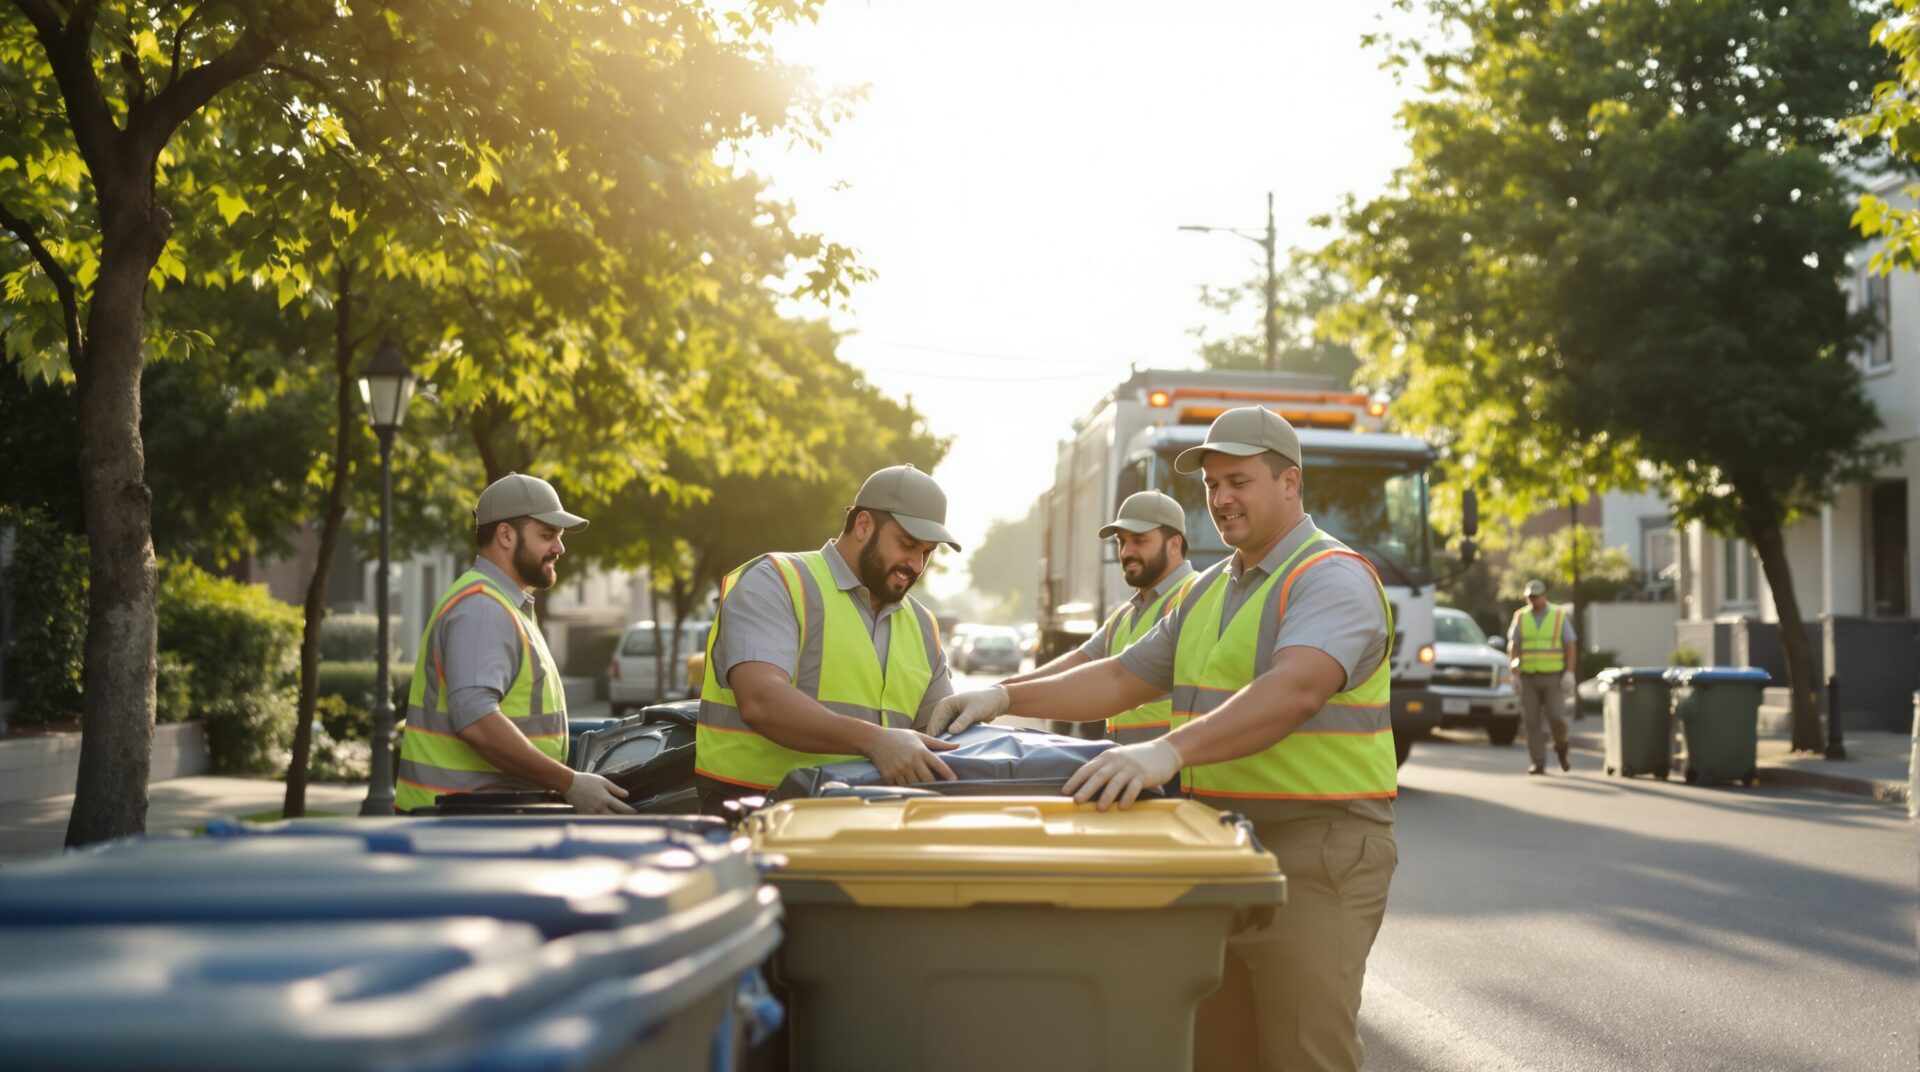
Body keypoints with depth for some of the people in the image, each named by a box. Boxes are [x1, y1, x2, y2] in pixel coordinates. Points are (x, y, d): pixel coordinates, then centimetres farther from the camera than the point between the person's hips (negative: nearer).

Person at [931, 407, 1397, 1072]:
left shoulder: (1332, 579, -12)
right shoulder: (1209, 592, 18)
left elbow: (1294, 691, -30)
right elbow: (1123, 679, 20)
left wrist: (1170, 750, -43)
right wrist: (1006, 698, 7)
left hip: (1315, 852, -8)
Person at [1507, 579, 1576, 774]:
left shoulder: (1560, 616, 2)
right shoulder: (1521, 618, 7)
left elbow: (1570, 647, 0)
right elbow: (1513, 647, 4)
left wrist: (1569, 673, -10)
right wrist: (1513, 672, -8)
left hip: (1553, 677, -2)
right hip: (1528, 677, 2)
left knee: (1556, 716, -13)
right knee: (1531, 721, -2)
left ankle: (1561, 746, 16)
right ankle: (1538, 763, 4)